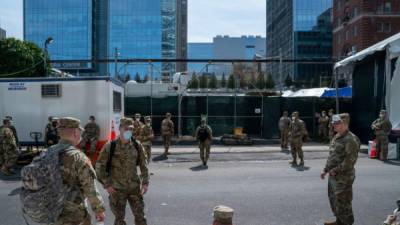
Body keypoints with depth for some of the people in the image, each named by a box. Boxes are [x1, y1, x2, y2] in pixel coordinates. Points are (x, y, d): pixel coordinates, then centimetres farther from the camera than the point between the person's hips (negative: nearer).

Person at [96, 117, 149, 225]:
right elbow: (99, 166, -5)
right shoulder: (110, 146, -10)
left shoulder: (137, 145, -2)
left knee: (140, 216, 8)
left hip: (134, 187, 2)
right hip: (117, 189, -2)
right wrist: (107, 185, -9)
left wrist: (145, 183, 0)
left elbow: (143, 165, 6)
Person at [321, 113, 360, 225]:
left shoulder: (351, 139, -19)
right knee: (333, 199, 21)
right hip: (333, 176, 10)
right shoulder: (336, 137, 10)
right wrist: (325, 170, 15)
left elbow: (350, 161, -23)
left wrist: (335, 170, -18)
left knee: (343, 203, 2)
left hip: (343, 177, -10)